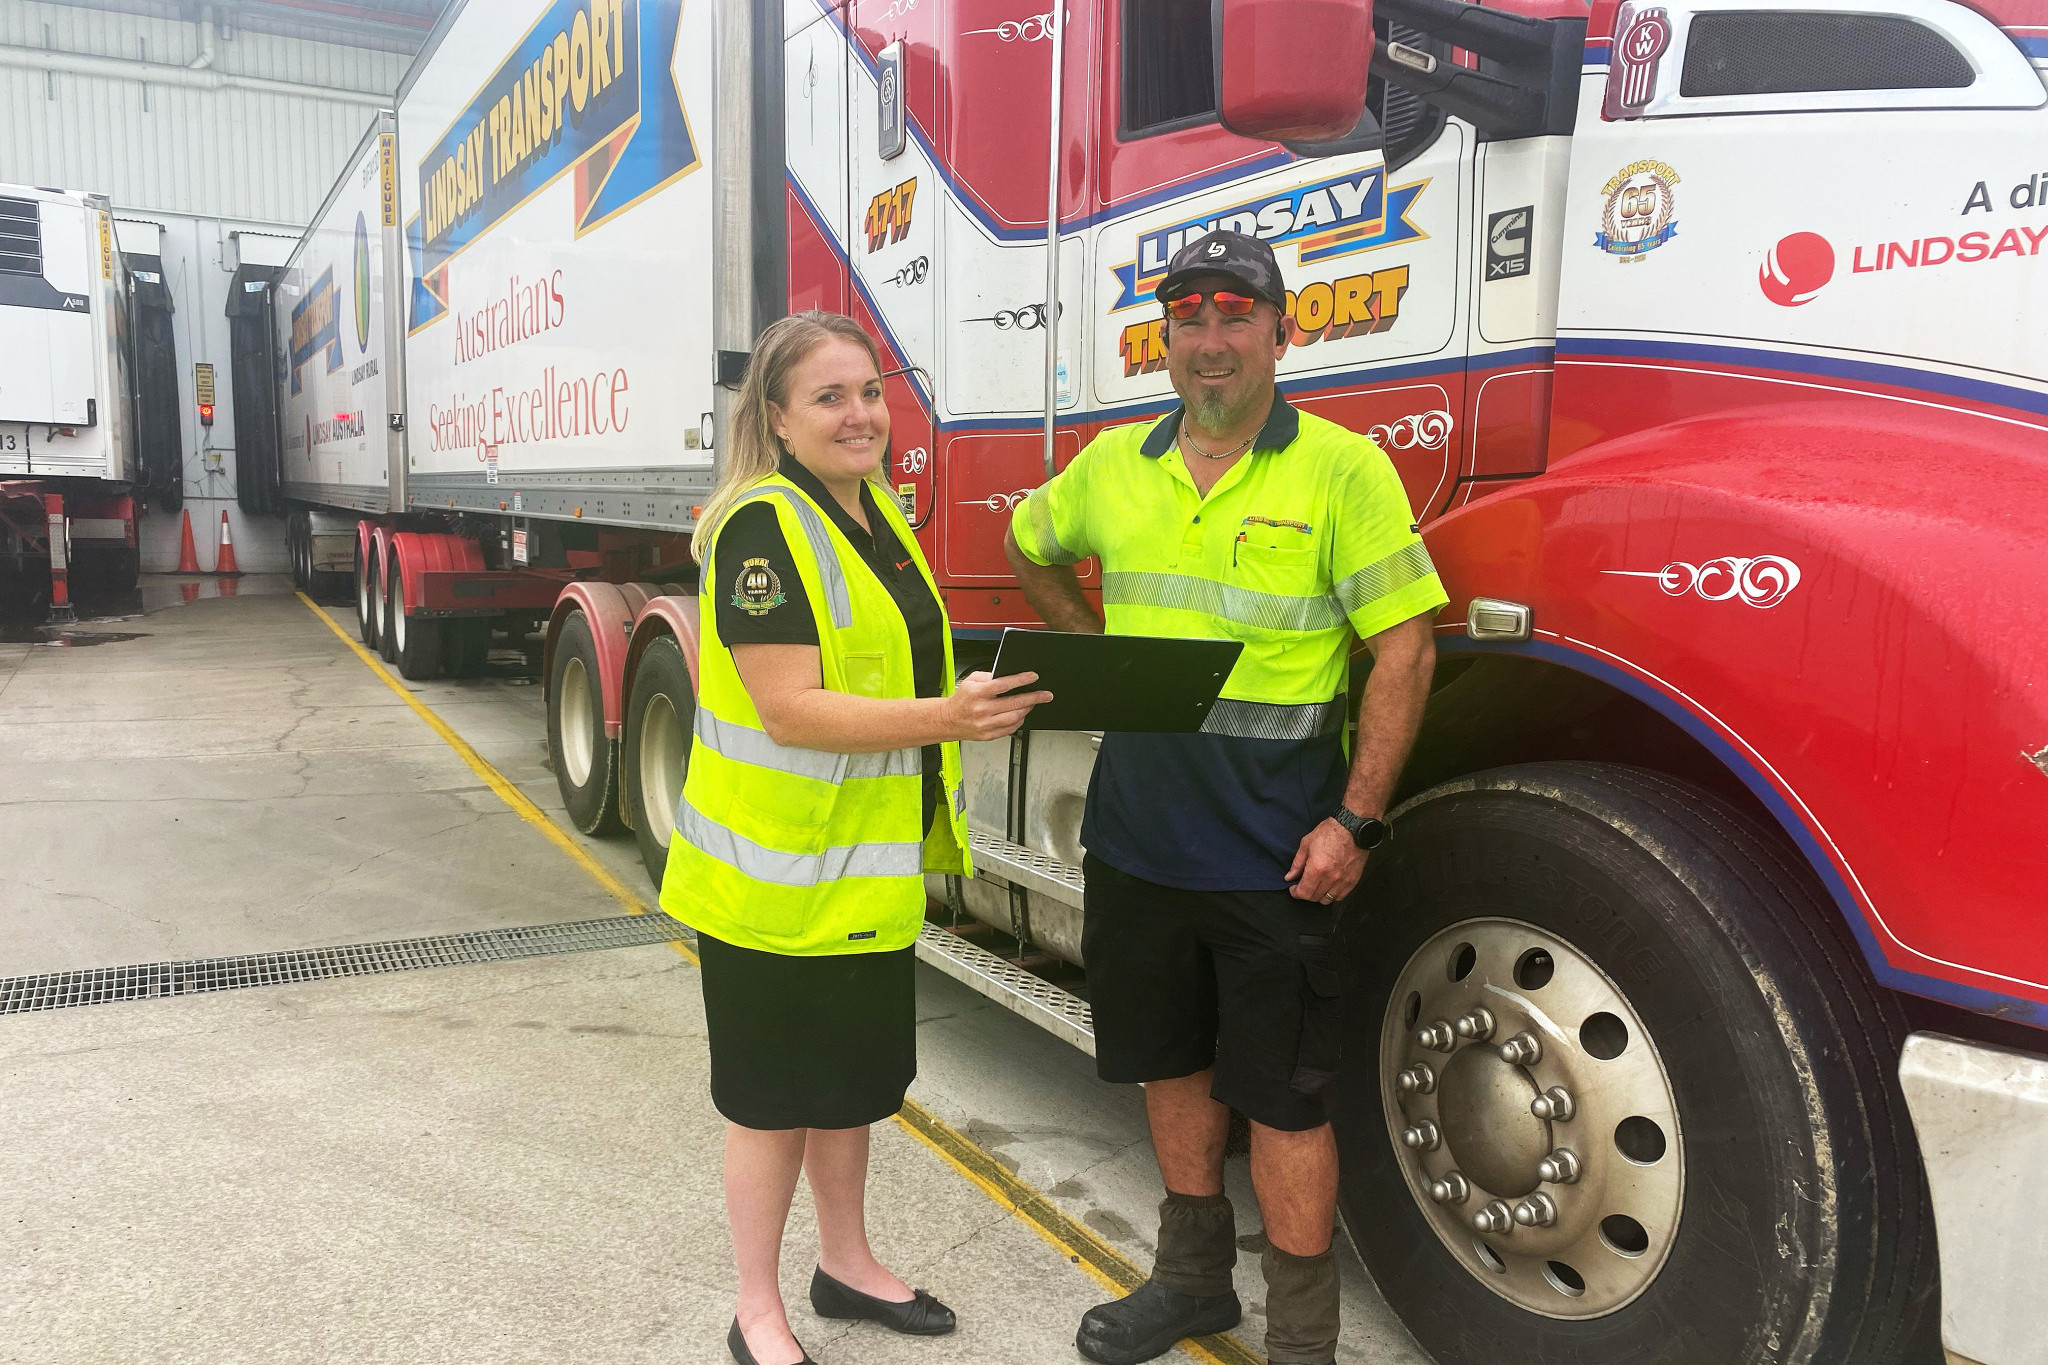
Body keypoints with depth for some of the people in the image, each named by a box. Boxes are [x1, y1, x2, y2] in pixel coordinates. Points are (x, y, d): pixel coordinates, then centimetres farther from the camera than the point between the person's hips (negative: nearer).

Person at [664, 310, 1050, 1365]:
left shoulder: (879, 513, 10)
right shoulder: (764, 527, -18)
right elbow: (789, 708, -26)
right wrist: (941, 718, -35)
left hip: (869, 869, 8)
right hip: (779, 875, -8)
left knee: (854, 1075, 21)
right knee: (775, 1093, 7)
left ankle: (846, 1262, 40)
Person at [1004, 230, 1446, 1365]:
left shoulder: (1340, 470, -9)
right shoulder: (1115, 465, 6)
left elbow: (1404, 649, -11)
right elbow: (1031, 551, 25)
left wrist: (1355, 821, -16)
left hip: (1273, 853, -5)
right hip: (1135, 834, 6)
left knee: (1282, 1095, 5)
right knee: (1168, 1058, 19)